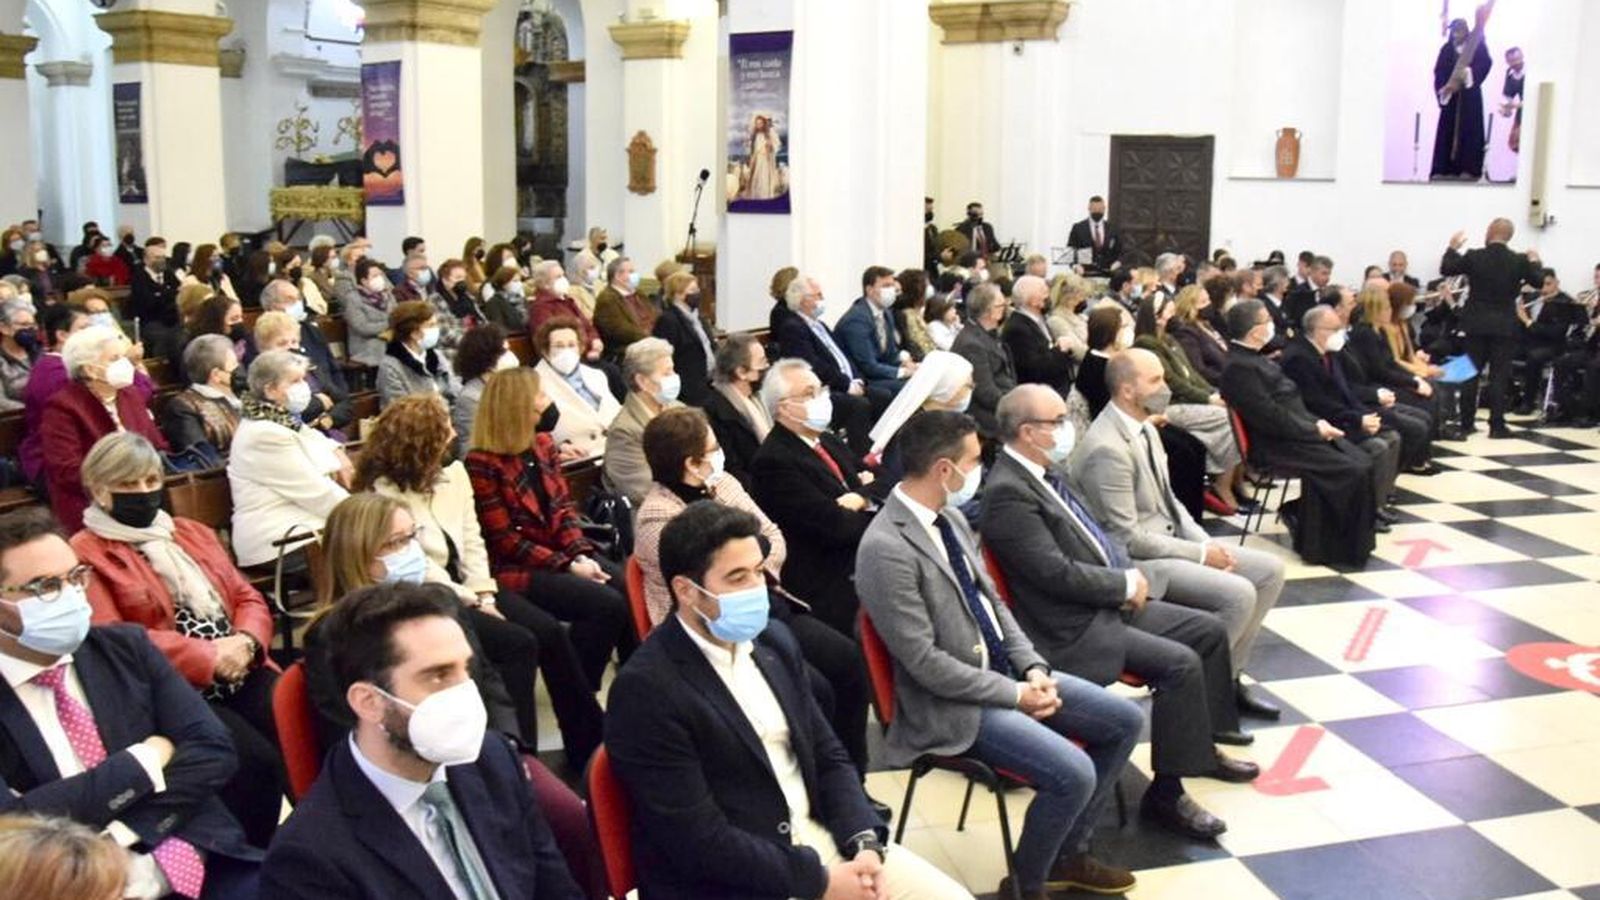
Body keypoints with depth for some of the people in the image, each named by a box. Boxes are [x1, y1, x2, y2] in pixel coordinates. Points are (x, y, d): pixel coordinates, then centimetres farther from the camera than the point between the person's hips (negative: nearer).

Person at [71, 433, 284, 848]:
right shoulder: (85, 554, 2)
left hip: (240, 674, 6)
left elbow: (248, 597, 18)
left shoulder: (192, 533, 22)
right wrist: (208, 657, -15)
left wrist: (244, 642, -6)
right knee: (255, 760, -28)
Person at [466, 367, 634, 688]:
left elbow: (564, 507, 8)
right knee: (606, 604, -24)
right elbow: (504, 540, -14)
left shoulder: (543, 444, 8)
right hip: (515, 567, -7)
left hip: (560, 552, 7)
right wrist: (567, 566, -17)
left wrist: (581, 555, -10)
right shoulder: (482, 464, -14)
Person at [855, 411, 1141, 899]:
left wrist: (1033, 667, -2)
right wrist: (1015, 694, -16)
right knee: (1073, 773, -23)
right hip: (954, 704, -9)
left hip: (1006, 671, 9)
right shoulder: (885, 548, -24)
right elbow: (924, 661, -23)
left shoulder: (951, 517, 5)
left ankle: (1069, 853, 24)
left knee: (1124, 720, 8)